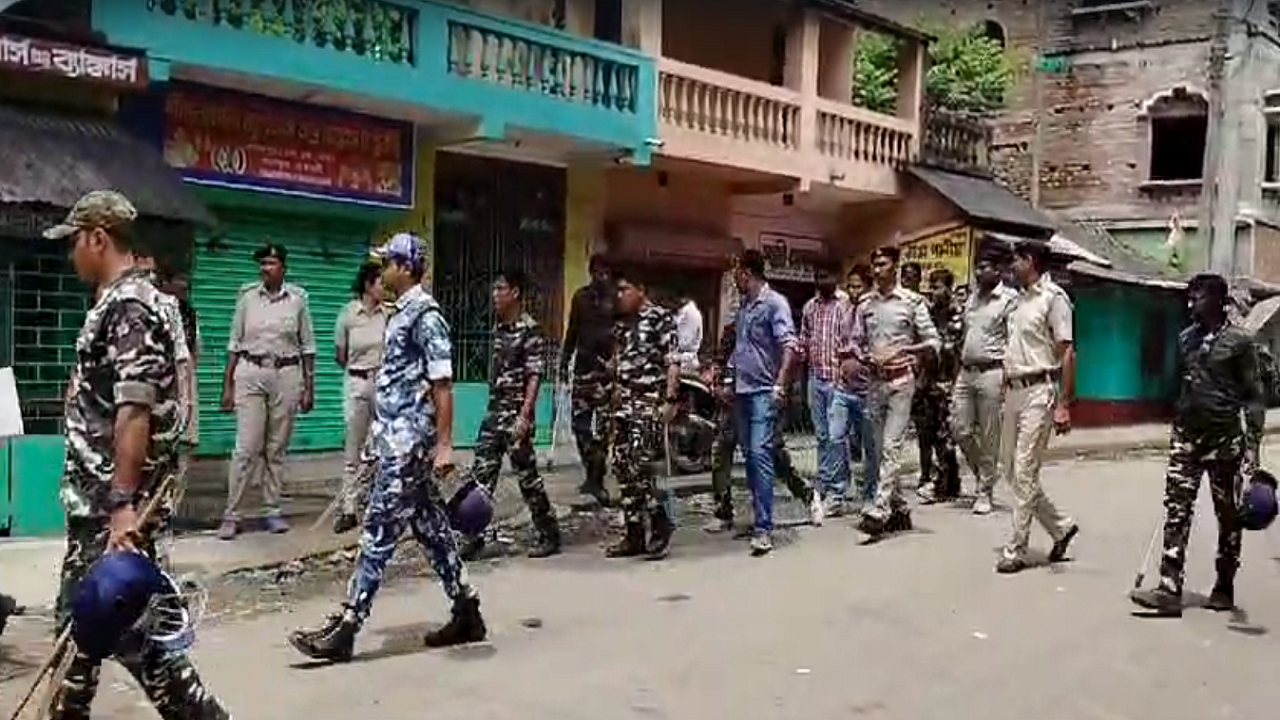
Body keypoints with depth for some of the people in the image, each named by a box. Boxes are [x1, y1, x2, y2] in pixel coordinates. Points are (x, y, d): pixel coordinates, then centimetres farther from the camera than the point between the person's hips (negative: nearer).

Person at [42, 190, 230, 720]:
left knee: (127, 627, -4)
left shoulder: (128, 305, -16)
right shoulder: (115, 302, 14)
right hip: (94, 499, 10)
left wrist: (124, 505, -26)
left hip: (114, 504, -10)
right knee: (78, 617, 18)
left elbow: (134, 412, -24)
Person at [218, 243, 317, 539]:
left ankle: (274, 510, 14)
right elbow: (235, 343, 8)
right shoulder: (247, 297, 4)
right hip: (250, 373, 0)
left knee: (277, 448, 6)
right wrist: (228, 385, 4)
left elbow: (307, 347, 8)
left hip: (287, 375, 1)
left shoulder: (298, 298, 4)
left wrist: (309, 387, 5)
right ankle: (231, 515, -1)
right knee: (246, 447, -6)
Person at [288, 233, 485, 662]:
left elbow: (441, 384, -16)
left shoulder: (425, 314, -12)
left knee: (379, 531, -7)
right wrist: (382, 434, 20)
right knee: (430, 526, 13)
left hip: (408, 441, -10)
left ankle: (345, 627, -4)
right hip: (397, 438, 10)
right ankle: (466, 613, 21)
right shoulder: (402, 313, 15)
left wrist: (444, 444, -19)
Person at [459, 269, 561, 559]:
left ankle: (549, 536, 13)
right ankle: (475, 536, 10)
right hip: (494, 413, 8)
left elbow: (534, 378, -17)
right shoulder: (499, 328, 12)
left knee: (527, 476, 1)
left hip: (515, 416, -8)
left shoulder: (530, 331, -12)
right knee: (481, 474, 4)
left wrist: (524, 416, -23)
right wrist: (494, 409, 19)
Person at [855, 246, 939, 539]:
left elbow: (933, 341, -4)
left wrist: (903, 351, -17)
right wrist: (867, 357, -6)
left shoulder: (912, 301, -3)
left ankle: (879, 509, -15)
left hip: (901, 380, -5)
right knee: (882, 447, 9)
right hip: (874, 381, 5)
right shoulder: (865, 303, 10)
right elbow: (858, 342, 15)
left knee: (892, 447, -11)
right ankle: (899, 509, 20)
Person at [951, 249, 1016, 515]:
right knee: (960, 429, 6)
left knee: (988, 437, 0)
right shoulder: (971, 299, 16)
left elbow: (1013, 343, -10)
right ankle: (982, 474, 27)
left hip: (991, 373, -7)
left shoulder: (1009, 300, -6)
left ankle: (984, 491, 9)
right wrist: (959, 370, 15)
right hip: (966, 372, 7)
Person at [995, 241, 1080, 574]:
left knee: (1024, 473, -6)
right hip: (1014, 390, 9)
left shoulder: (1053, 297, -10)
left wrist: (1063, 405, -19)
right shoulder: (1019, 299, 15)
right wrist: (1003, 395, 16)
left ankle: (1016, 550, 2)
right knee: (1010, 468, 12)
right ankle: (1061, 527, 26)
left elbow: (1067, 353, -14)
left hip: (1038, 391, -9)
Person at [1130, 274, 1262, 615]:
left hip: (1224, 437, -5)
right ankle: (1169, 590, -6)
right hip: (1186, 435, 5)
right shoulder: (1186, 338, 11)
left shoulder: (1239, 340, -5)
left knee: (1228, 515, 8)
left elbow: (1253, 395, -6)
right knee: (1176, 510, -4)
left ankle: (1224, 588, 21)